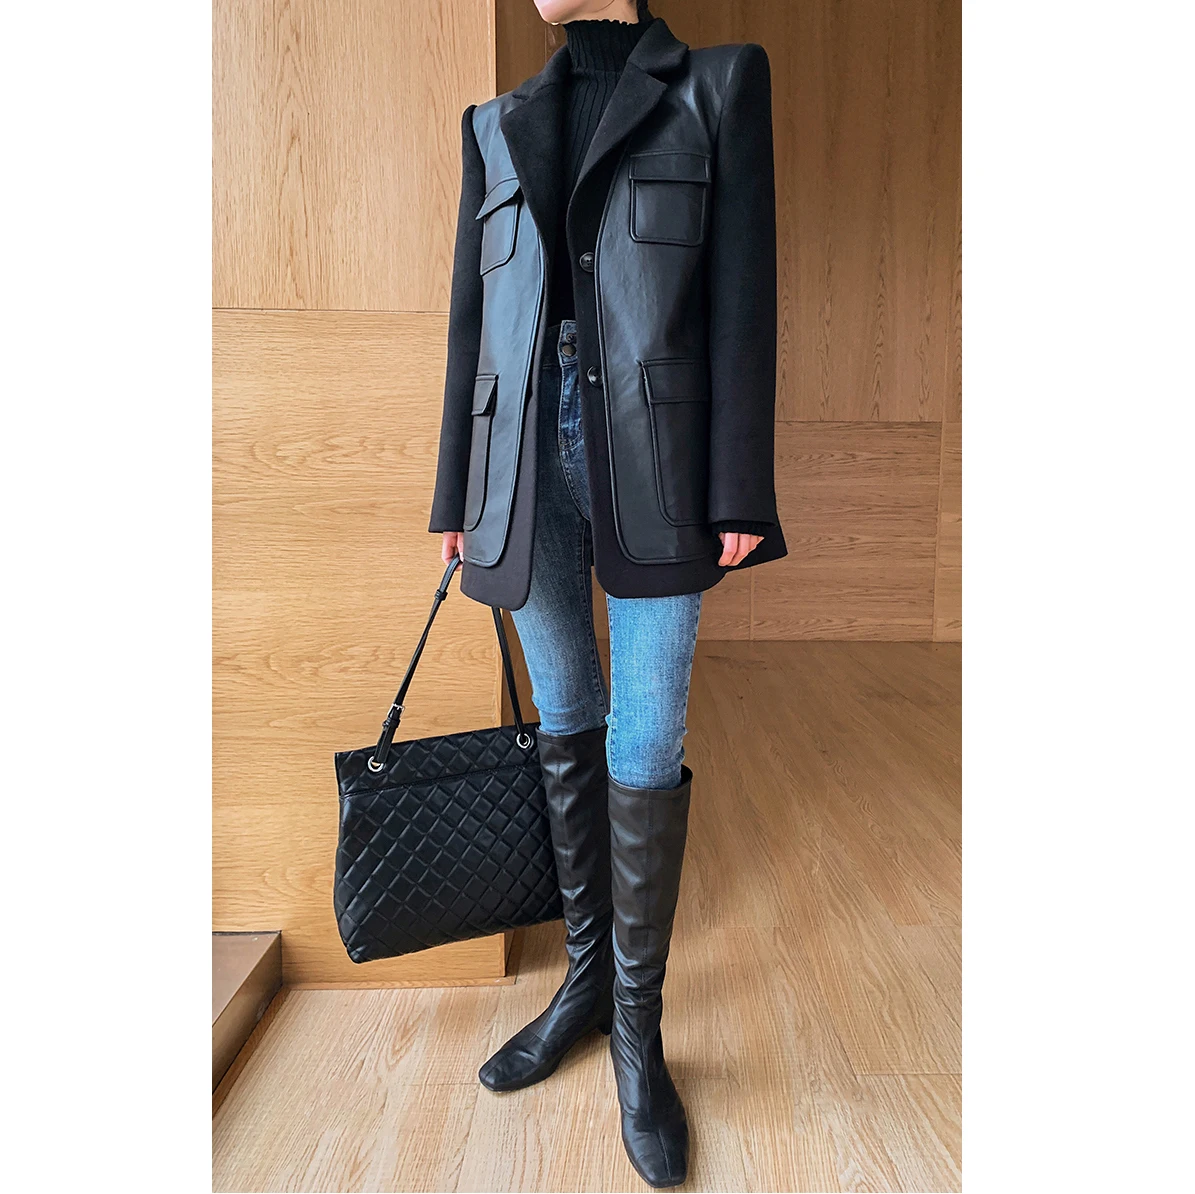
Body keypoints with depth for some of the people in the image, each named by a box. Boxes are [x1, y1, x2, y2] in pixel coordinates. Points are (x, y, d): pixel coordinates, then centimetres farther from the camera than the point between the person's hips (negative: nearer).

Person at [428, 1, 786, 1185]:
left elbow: (741, 295, -2)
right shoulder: (497, 126, 17)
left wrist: (740, 496, -9)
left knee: (645, 748, -2)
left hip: (653, 465, -3)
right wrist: (457, 499, 9)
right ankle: (587, 975, 29)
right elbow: (472, 320, 13)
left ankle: (638, 1024, 19)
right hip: (526, 463, 4)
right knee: (565, 725, 10)